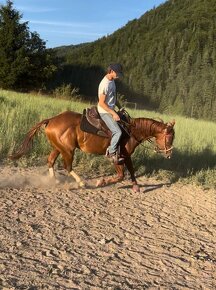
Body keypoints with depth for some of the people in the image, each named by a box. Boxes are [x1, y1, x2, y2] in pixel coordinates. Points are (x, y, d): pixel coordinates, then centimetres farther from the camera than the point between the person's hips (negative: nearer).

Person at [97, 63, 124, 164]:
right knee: (118, 132, -21)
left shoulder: (112, 81, 8)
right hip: (105, 112, -10)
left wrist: (120, 108, 13)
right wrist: (113, 114, -22)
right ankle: (112, 152, -4)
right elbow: (101, 103, -23)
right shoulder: (105, 84, -22)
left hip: (111, 110, 10)